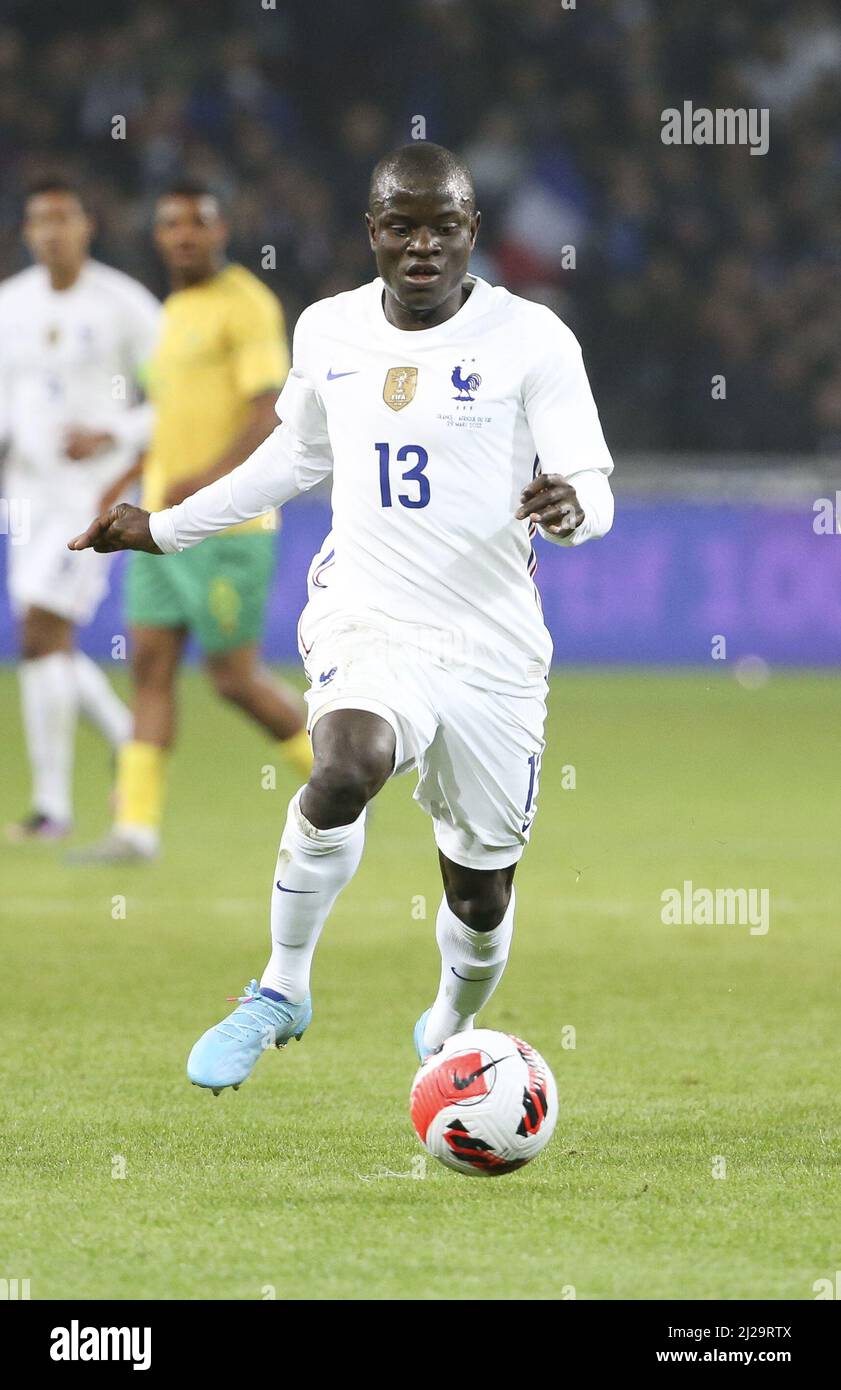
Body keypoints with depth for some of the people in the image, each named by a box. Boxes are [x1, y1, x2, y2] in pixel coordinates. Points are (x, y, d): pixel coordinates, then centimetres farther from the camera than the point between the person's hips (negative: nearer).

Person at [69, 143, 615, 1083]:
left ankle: (452, 1027, 45)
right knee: (346, 770, -33)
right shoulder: (329, 332, 6)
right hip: (366, 619, 1)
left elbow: (593, 491, -9)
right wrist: (165, 529, 28)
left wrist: (568, 506, -34)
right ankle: (282, 990, -13)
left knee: (481, 895, 10)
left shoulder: (530, 338, -6)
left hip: (492, 646, -1)